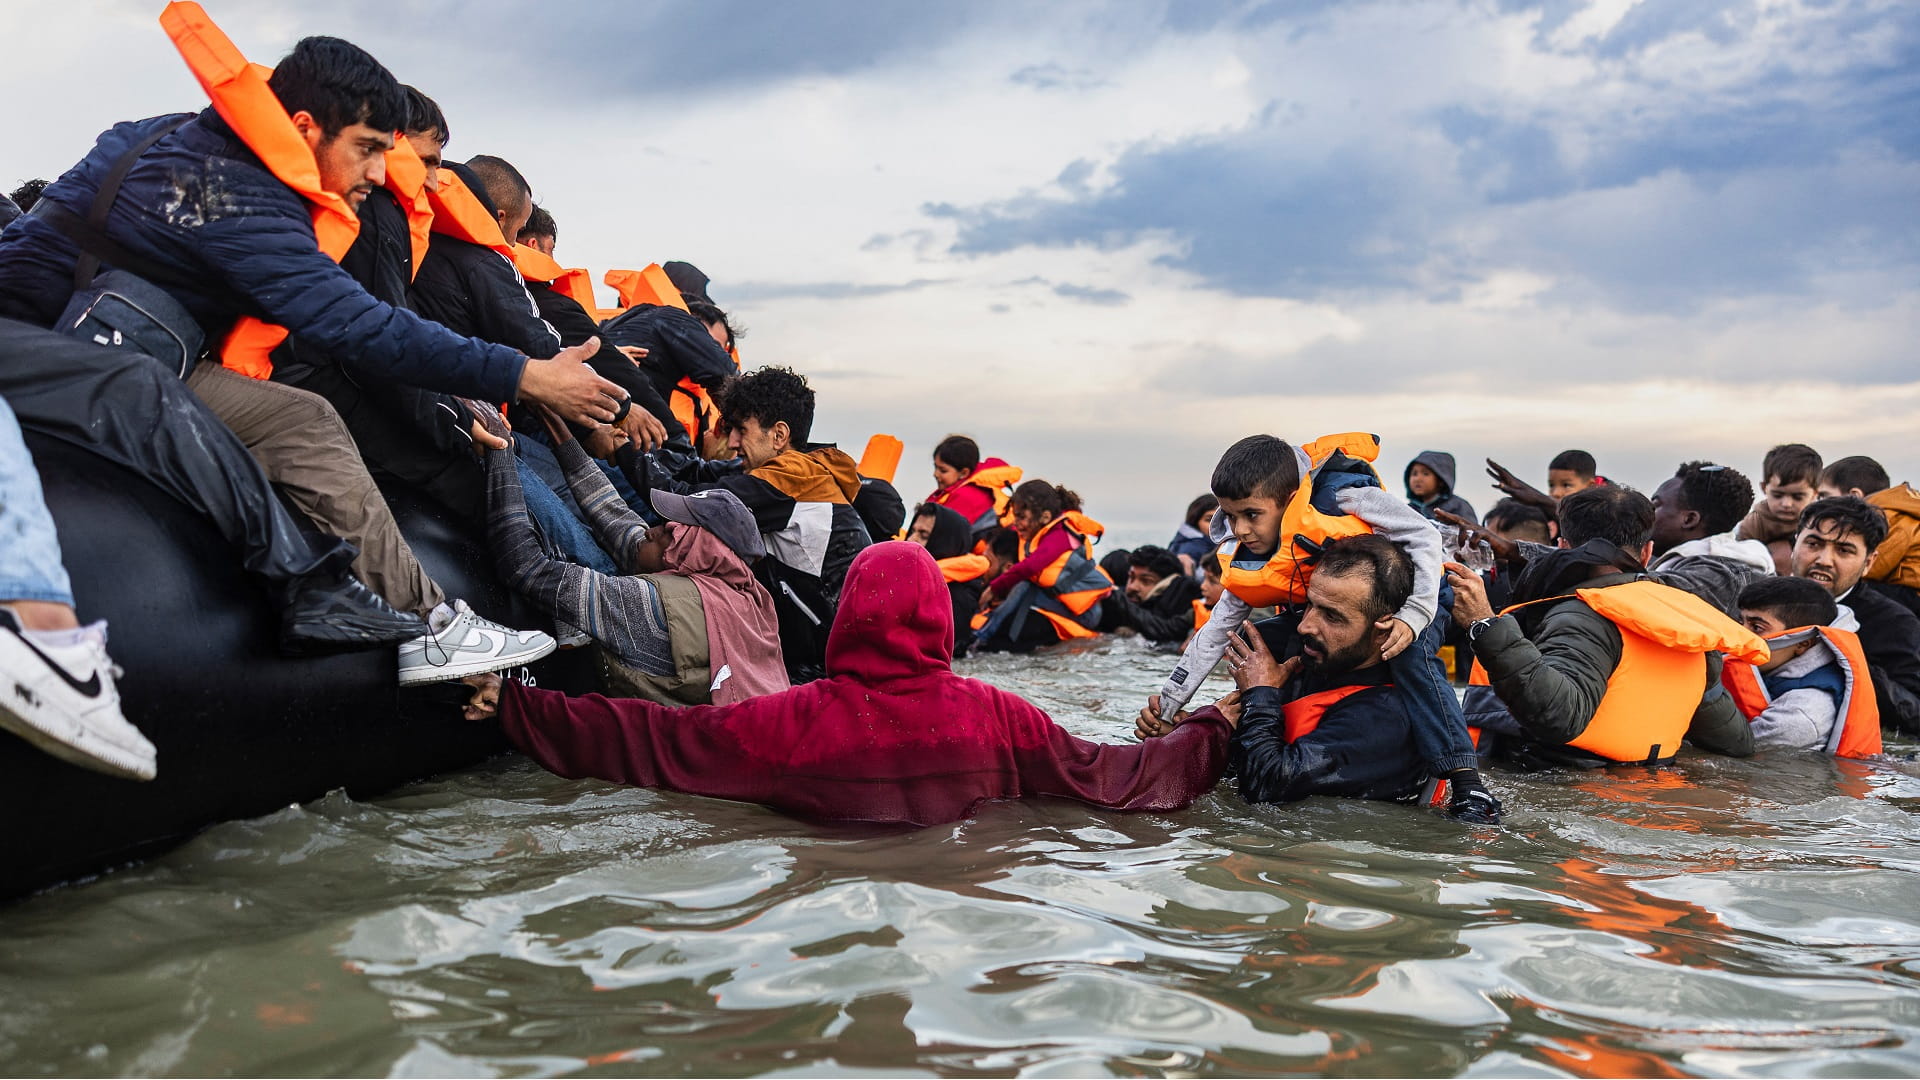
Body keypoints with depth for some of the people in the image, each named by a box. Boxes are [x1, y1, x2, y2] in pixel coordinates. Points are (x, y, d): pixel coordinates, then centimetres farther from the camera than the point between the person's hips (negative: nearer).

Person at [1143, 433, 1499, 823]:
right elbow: (1217, 630, -6)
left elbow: (1422, 535, -25)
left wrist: (1413, 616, -36)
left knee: (1410, 655, -35)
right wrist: (1168, 700, -14)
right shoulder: (1244, 564, -13)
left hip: (1412, 604, -6)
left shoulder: (1338, 496, -31)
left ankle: (1468, 783, -34)